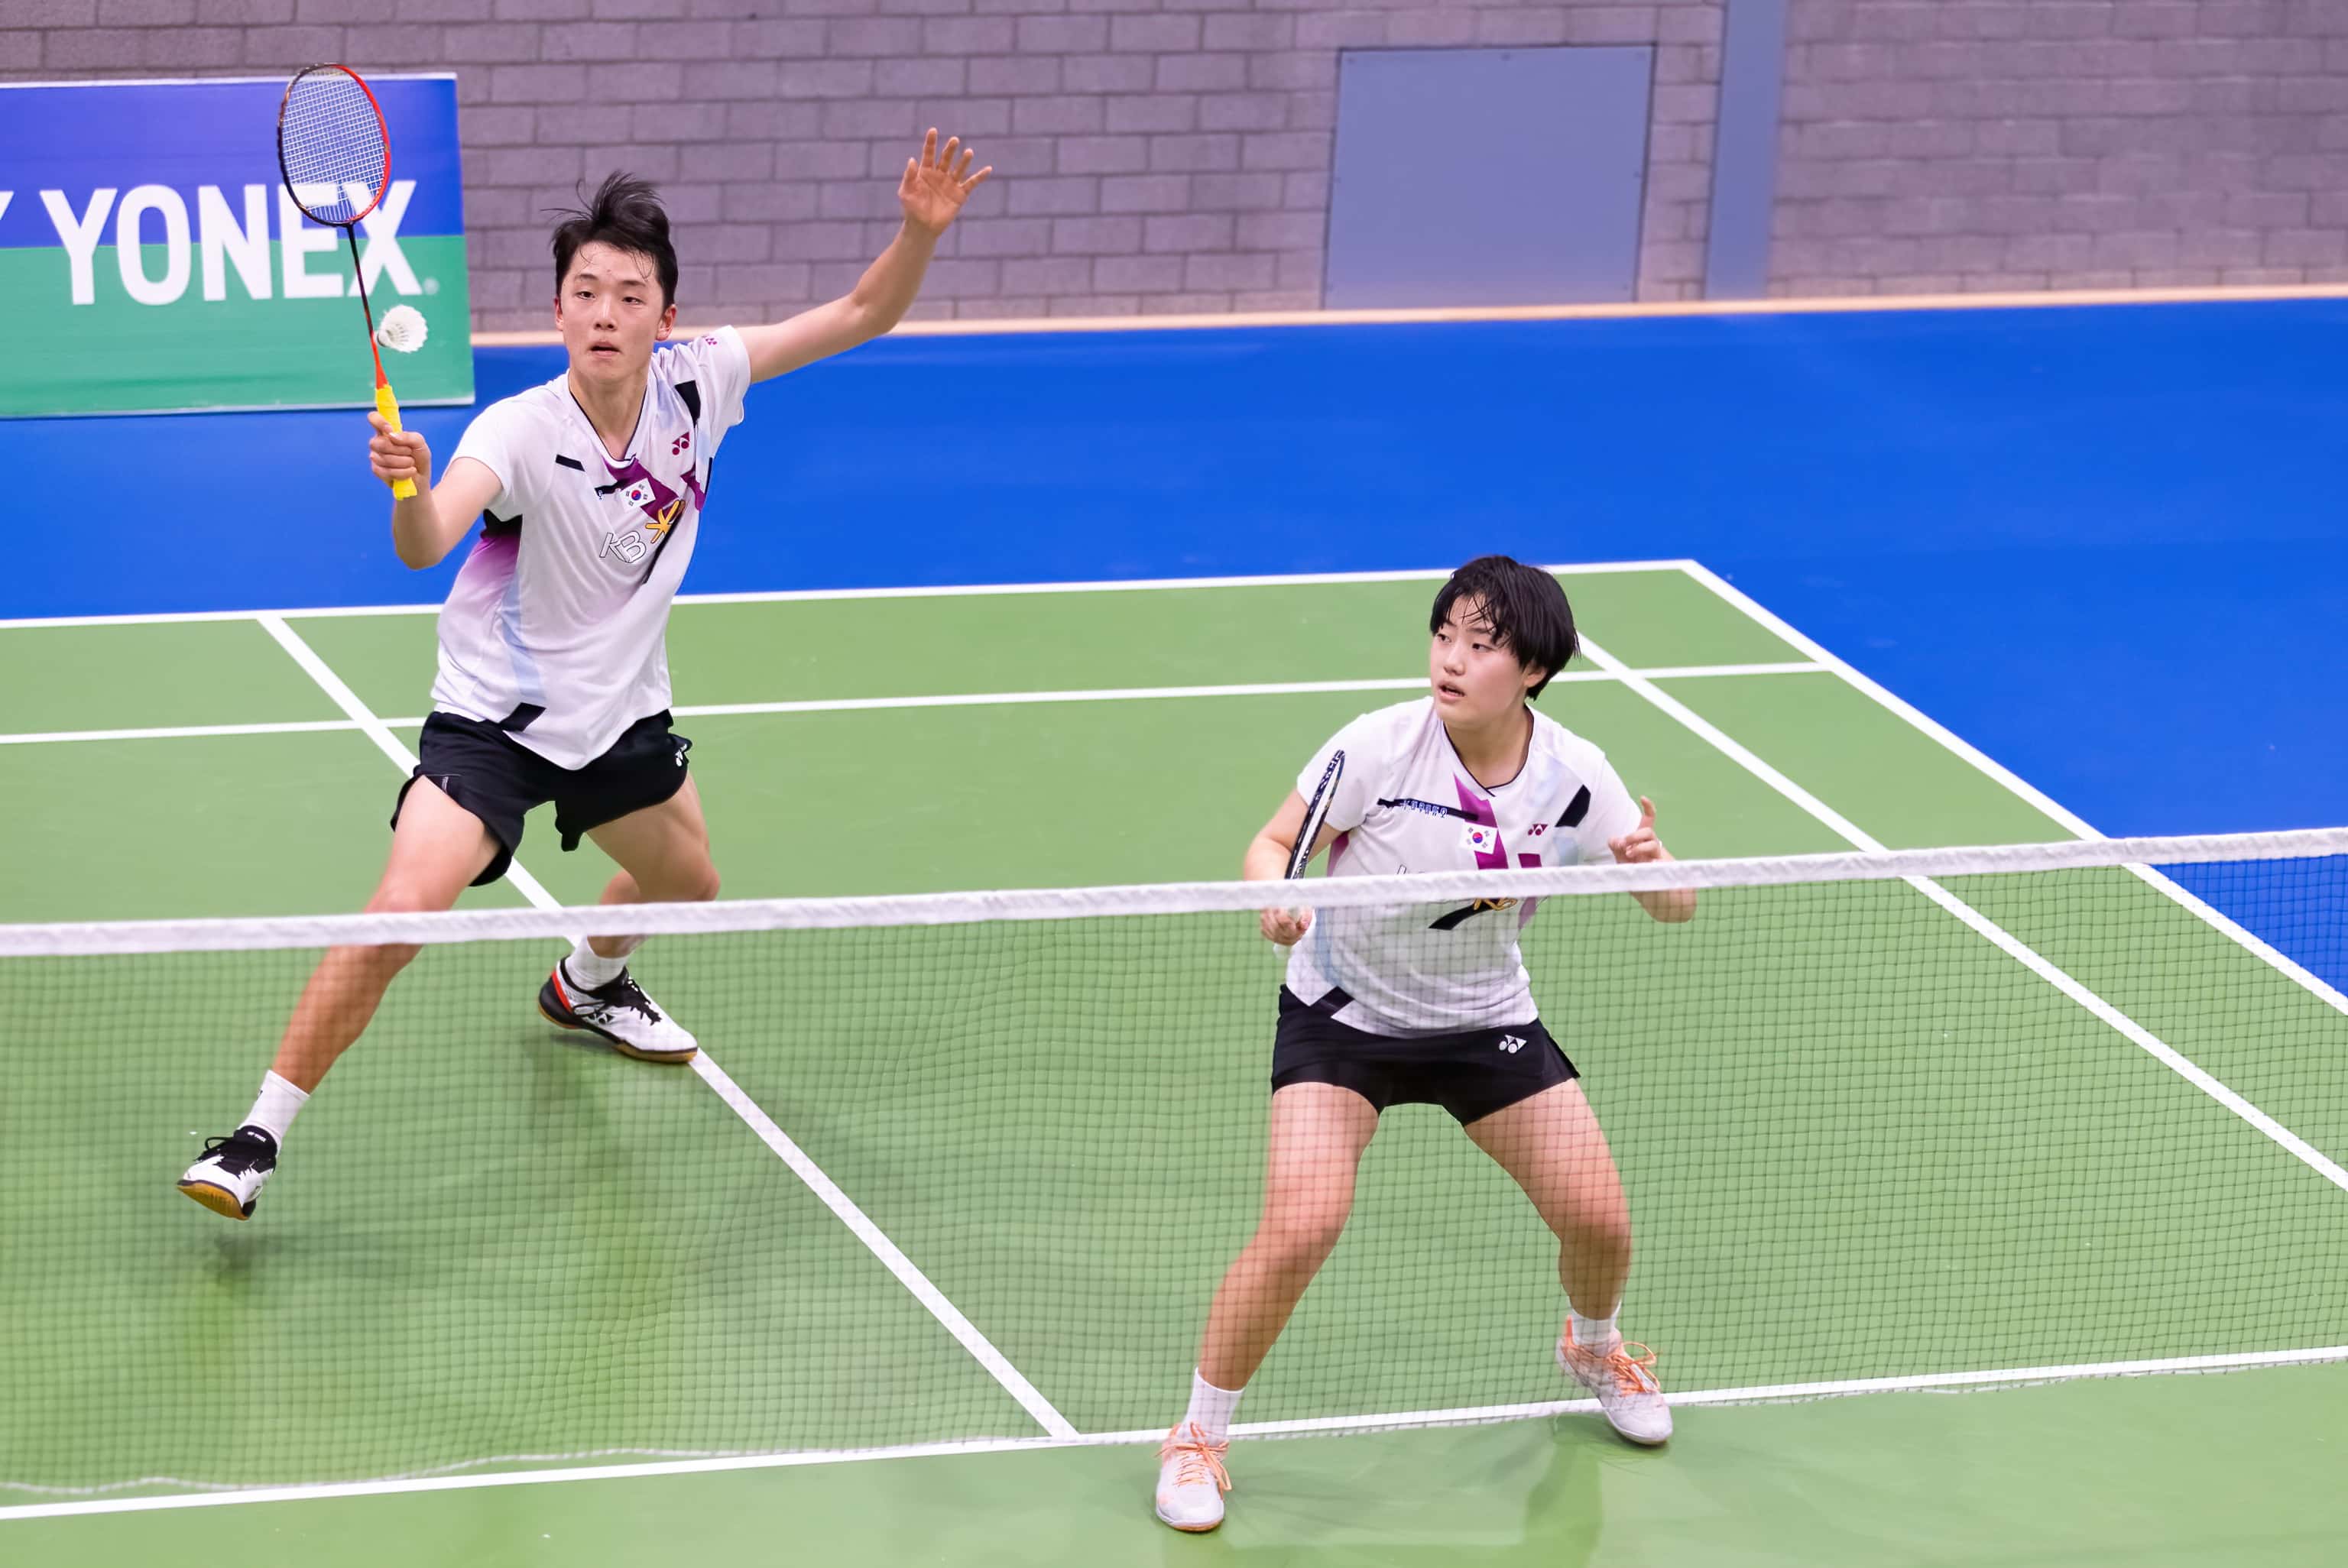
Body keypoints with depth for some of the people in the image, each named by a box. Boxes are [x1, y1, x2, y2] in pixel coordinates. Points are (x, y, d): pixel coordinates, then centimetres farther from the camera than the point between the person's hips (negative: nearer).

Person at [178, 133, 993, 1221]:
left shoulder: (695, 386, -14)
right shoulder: (520, 432, -27)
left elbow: (859, 315, -6)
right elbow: (425, 546, -44)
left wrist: (920, 231, -23)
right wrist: (409, 488, -66)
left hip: (621, 711, 6)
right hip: (494, 715, -6)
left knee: (686, 884, 25)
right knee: (404, 908, -23)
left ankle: (585, 985, 60)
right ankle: (258, 1135, -13)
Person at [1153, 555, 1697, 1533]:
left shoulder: (1574, 776, -14)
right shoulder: (1381, 747, -22)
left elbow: (1675, 907, -9)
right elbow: (1272, 845, -13)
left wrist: (1653, 870, -33)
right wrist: (1279, 900, -36)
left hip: (1485, 1021, 3)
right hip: (1343, 1013, -3)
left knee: (1599, 1219, 0)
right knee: (1300, 1229, -21)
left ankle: (1593, 1348, 38)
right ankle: (1199, 1437, -1)